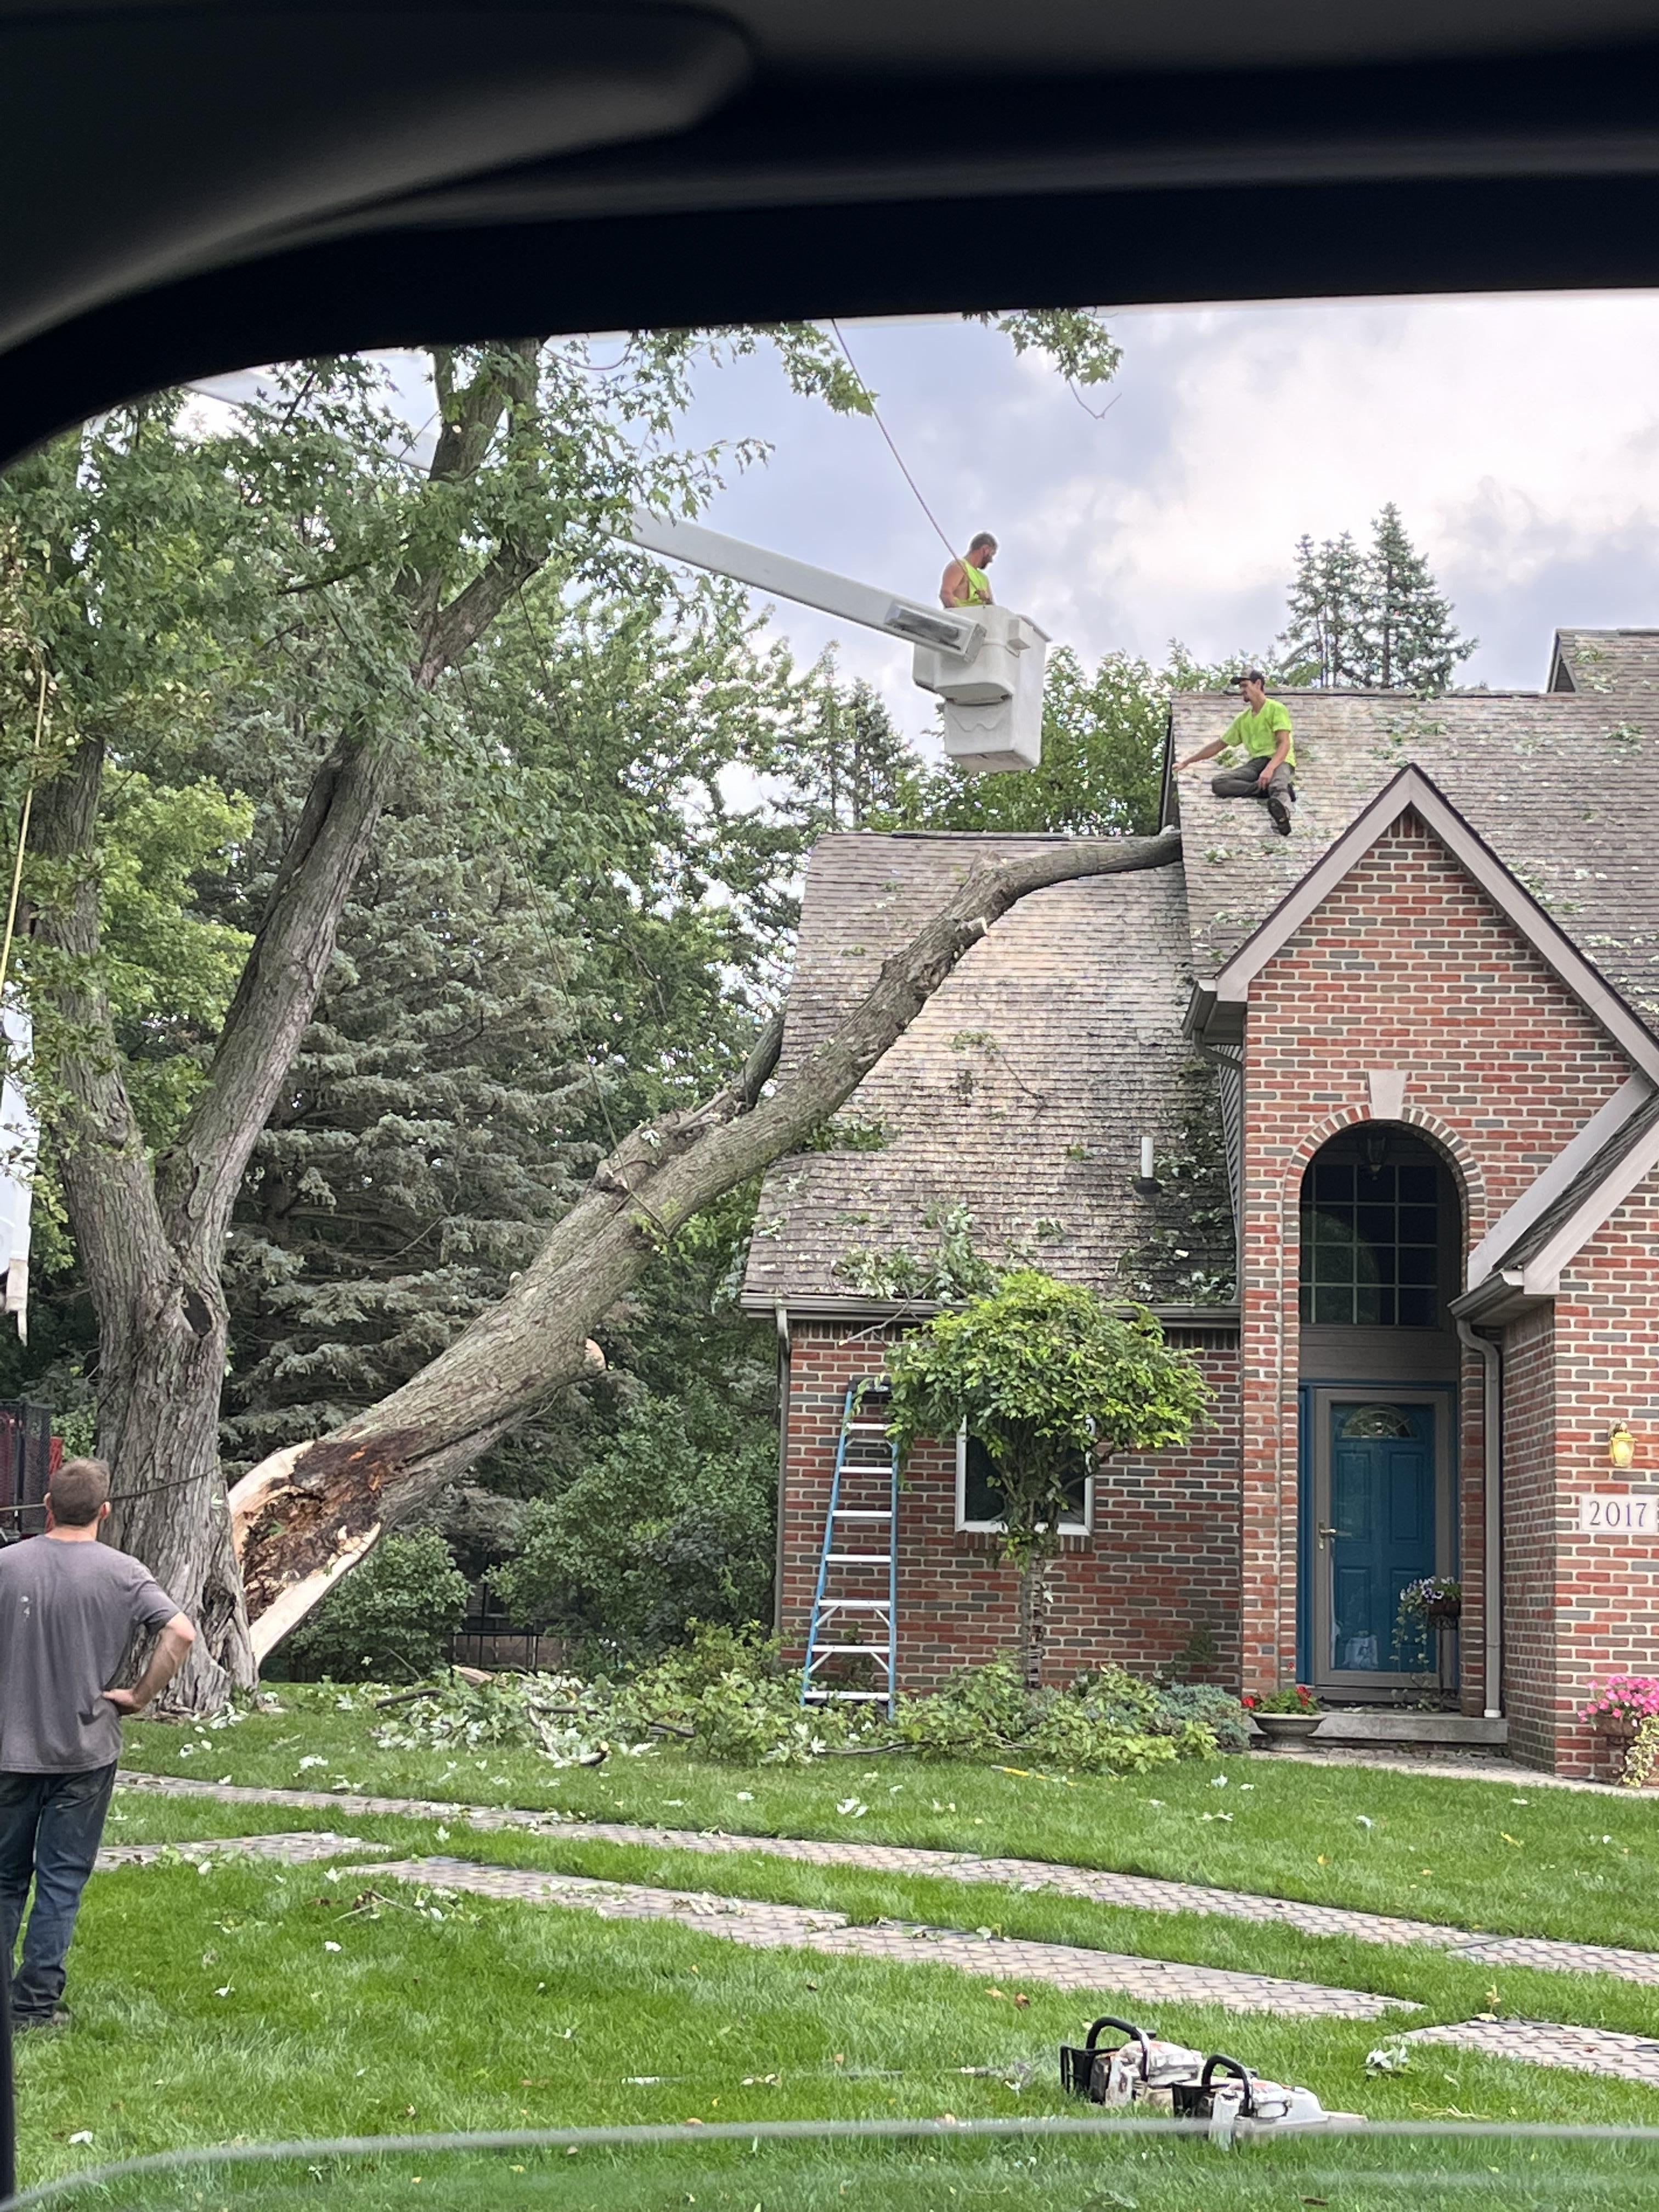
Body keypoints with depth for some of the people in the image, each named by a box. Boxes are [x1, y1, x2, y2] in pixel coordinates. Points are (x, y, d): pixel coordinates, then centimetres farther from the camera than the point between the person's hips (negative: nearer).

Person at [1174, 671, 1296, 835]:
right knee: (1218, 783, -22)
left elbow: (1285, 744, -10)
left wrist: (1270, 769, -28)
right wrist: (1186, 762, 27)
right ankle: (1277, 789, -31)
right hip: (1256, 763, 6)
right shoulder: (1243, 719, 24)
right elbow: (1219, 745, 29)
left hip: (1280, 761, -6)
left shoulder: (1277, 709, 3)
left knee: (1277, 784, -42)